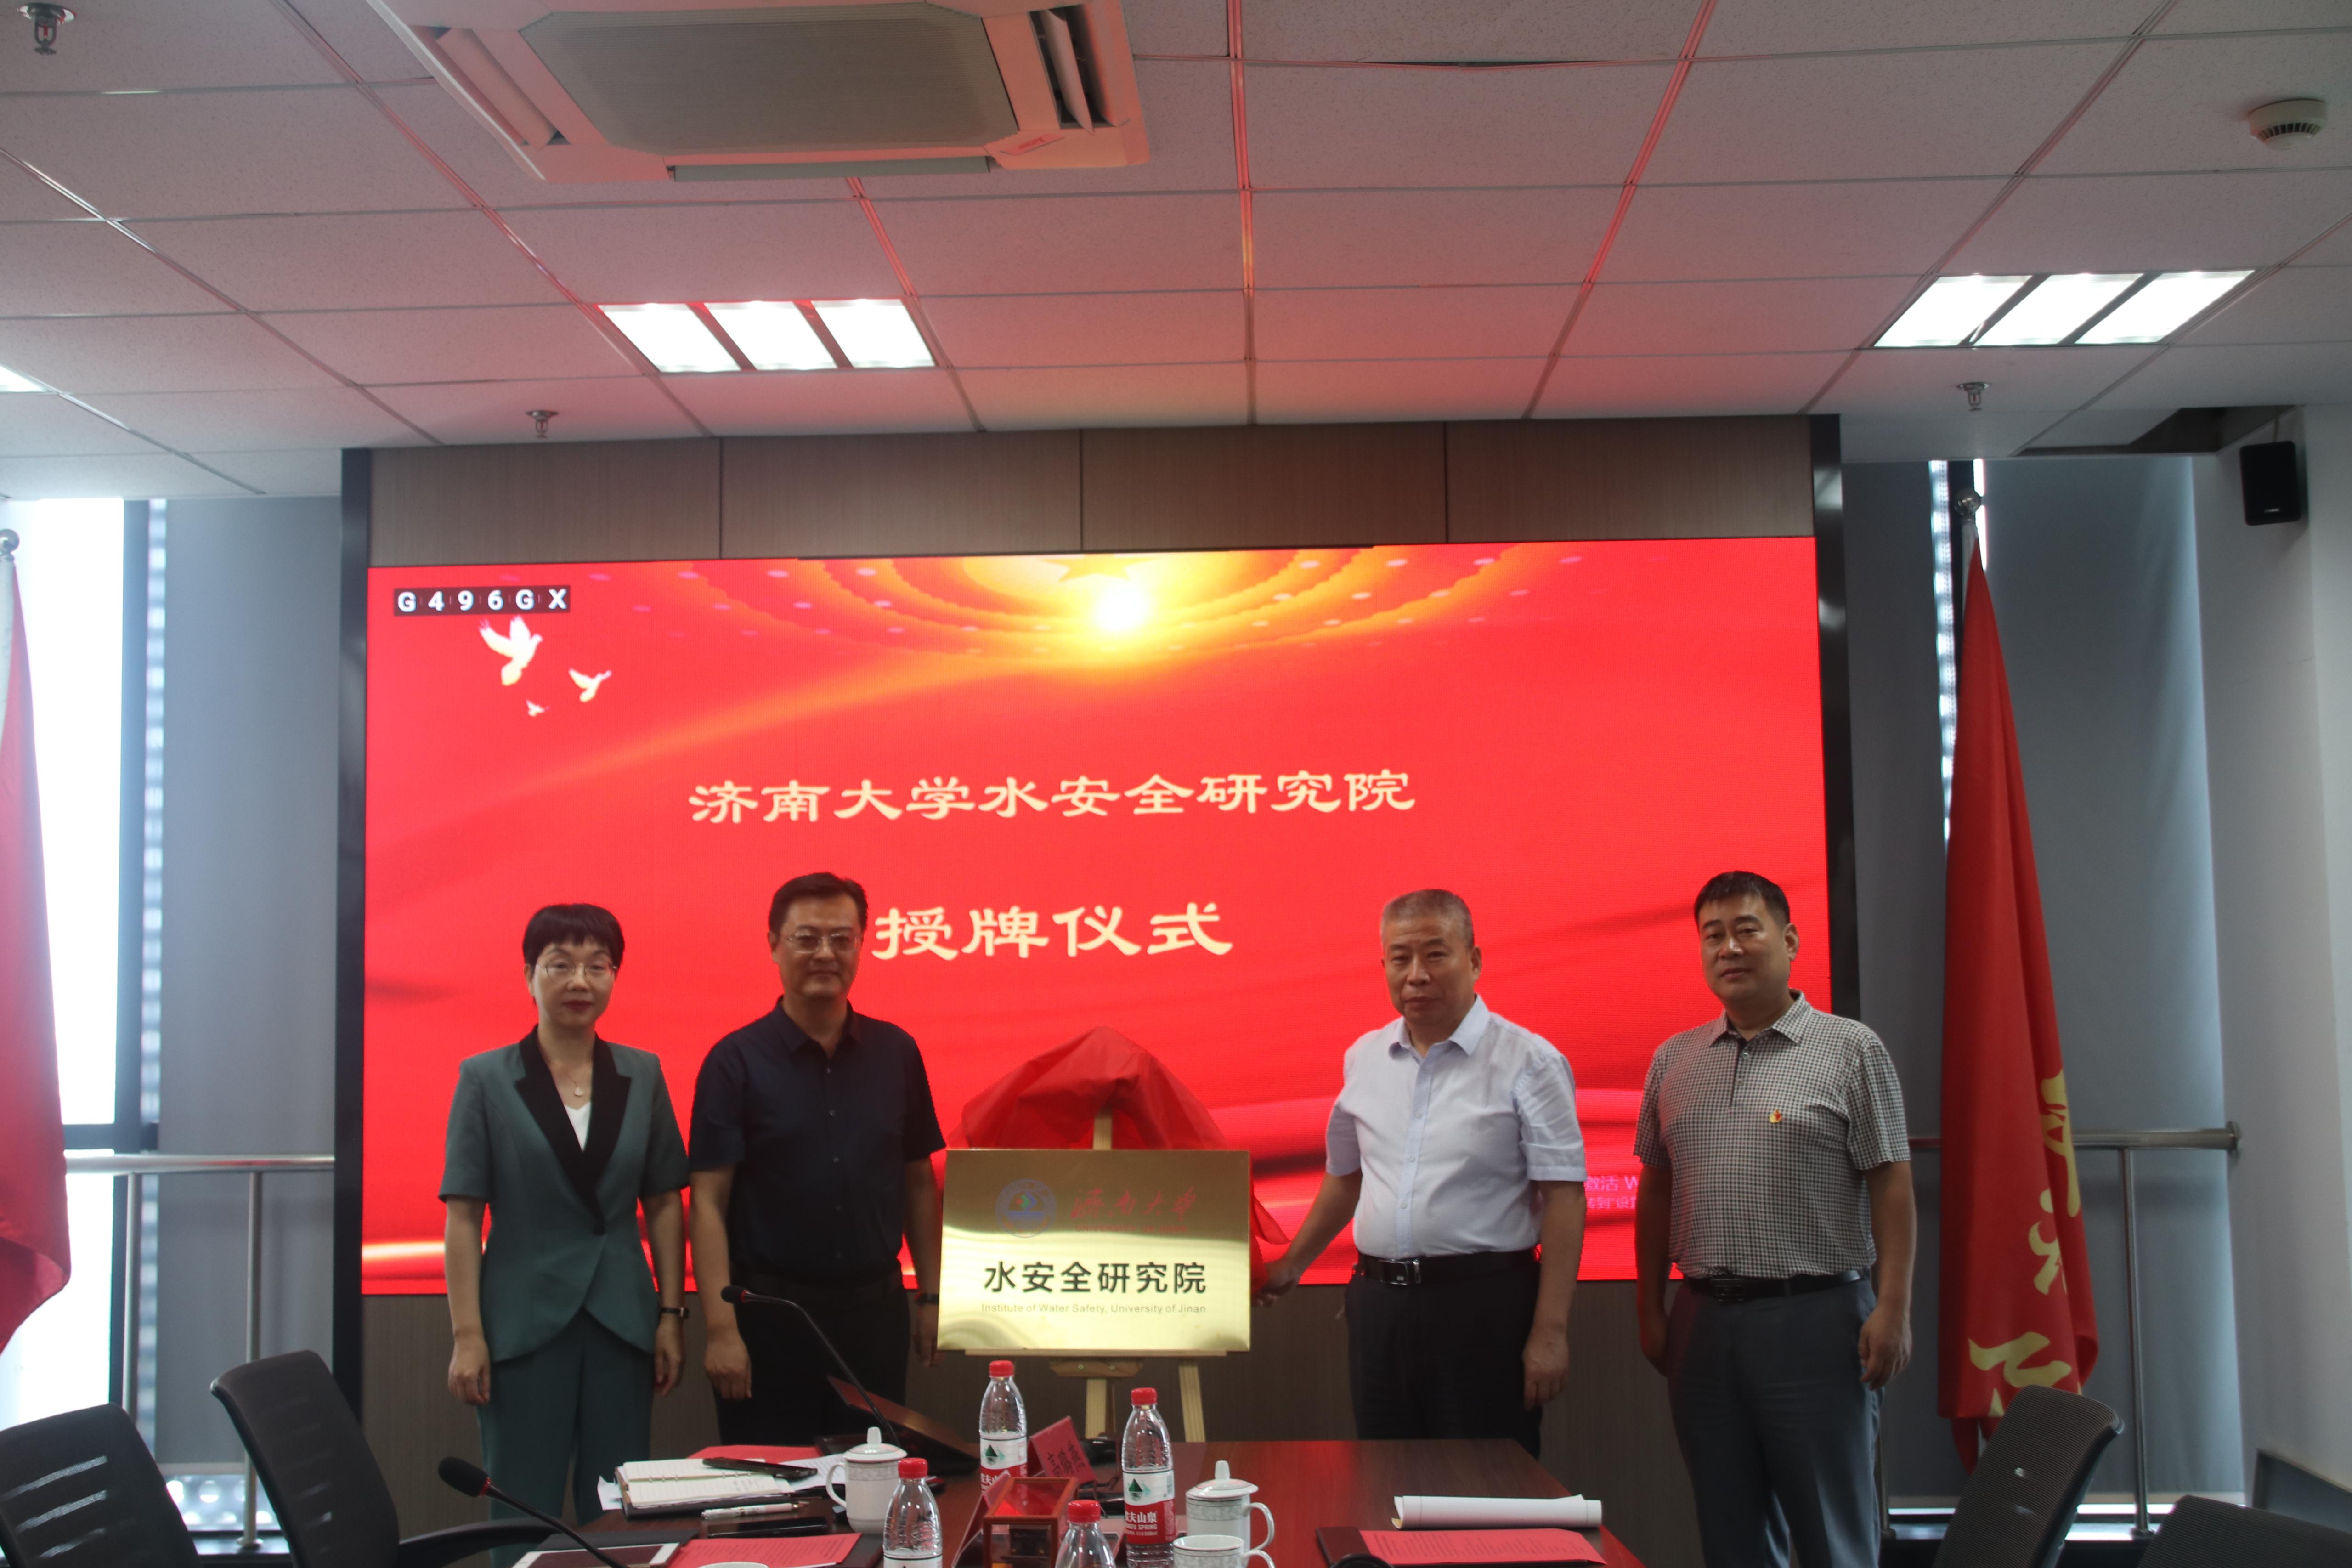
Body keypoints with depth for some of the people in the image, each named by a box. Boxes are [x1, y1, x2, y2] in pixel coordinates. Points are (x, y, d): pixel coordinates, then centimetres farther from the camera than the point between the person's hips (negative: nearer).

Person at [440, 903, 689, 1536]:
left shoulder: (642, 1075, 6)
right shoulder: (486, 1079, -1)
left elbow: (663, 1205, 8)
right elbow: (462, 1216, -3)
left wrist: (672, 1316, 3)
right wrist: (468, 1335, -9)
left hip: (621, 1321, 3)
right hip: (524, 1321, -2)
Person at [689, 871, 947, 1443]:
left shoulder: (896, 1053, 5)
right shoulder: (736, 1062, -5)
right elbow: (708, 1202, -8)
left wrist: (929, 1298, 8)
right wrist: (721, 1328, -15)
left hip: (874, 1310, 3)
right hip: (769, 1315, -3)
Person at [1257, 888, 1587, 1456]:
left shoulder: (1529, 1062, -6)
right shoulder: (1365, 1058, 11)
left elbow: (1564, 1199, -9)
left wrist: (1550, 1331, -14)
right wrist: (1292, 1263, 24)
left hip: (1483, 1304, -5)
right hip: (1378, 1303, 5)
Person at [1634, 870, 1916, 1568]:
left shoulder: (1850, 1050, -2)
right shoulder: (1673, 1061, 10)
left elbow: (1891, 1187, -5)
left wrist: (1892, 1309, -11)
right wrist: (1650, 1309, 11)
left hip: (1816, 1316, -4)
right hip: (1704, 1320, 4)